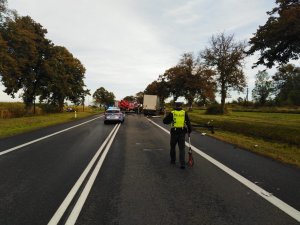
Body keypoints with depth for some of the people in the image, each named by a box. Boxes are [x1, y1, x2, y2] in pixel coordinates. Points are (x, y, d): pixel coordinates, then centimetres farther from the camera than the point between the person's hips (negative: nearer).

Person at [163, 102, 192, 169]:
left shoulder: (172, 113, -3)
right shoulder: (185, 113, 2)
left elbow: (165, 121, -1)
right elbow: (188, 122, 2)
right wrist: (189, 130, 12)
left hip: (174, 132, -1)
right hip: (182, 132, 1)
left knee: (173, 146, 19)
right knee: (182, 148, 4)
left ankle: (173, 160, 30)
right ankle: (182, 163, -4)